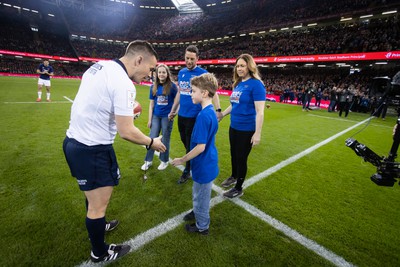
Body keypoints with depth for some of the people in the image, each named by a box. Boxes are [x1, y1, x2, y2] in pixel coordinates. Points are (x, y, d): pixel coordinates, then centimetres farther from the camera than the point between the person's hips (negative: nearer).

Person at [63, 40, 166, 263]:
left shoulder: (99, 66, 6)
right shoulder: (124, 84, -23)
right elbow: (126, 132, -22)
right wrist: (152, 143, -6)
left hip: (74, 141, 10)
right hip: (92, 149, -9)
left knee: (94, 196, 28)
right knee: (99, 204, 10)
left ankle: (97, 226, 52)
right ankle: (100, 253, 33)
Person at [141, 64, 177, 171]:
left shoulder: (172, 86, -9)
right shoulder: (153, 87, 2)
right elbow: (151, 104, 6)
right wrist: (149, 119, 5)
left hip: (167, 117, -3)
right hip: (156, 116, 3)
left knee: (165, 140, 9)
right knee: (152, 138, 9)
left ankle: (164, 161, 27)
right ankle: (148, 161, 25)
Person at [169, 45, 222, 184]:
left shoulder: (202, 73, -10)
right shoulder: (181, 72, 8)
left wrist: (218, 109, -28)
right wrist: (173, 110, 18)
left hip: (194, 116, -6)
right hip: (181, 115, 6)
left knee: (191, 144, 6)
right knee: (184, 141, 19)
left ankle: (187, 171, 25)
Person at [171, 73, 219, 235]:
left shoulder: (203, 115, -28)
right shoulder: (211, 112, 1)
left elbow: (200, 147, -27)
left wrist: (182, 160, -16)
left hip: (204, 165, -8)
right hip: (208, 162, 9)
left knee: (201, 196, 14)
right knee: (199, 193, 29)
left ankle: (202, 226, 37)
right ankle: (198, 212, 53)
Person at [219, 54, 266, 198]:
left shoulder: (256, 84, -16)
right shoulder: (238, 83, 7)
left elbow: (260, 112, -19)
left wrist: (257, 133, -21)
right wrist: (221, 114, 19)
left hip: (246, 130, -7)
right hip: (234, 127, 7)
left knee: (241, 158, 6)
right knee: (234, 154, 21)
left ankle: (239, 188, 27)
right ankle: (234, 177, 47)